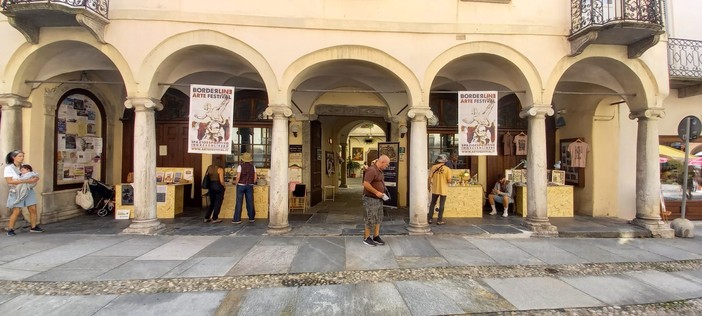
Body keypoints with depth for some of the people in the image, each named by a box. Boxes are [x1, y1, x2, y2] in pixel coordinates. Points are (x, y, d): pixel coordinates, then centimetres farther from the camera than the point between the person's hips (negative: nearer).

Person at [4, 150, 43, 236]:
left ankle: (33, 227, 14)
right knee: (16, 211, -8)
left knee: (33, 209, 2)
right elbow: (9, 181, -15)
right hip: (17, 192, -4)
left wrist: (35, 179, -11)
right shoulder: (8, 168, -5)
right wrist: (26, 181, -24)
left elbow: (33, 176, 14)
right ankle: (10, 229, 7)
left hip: (28, 190, 4)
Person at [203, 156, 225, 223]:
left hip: (211, 186, 6)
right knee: (218, 203, 6)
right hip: (218, 186, -6)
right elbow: (221, 181, -17)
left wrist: (210, 184, 17)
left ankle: (207, 218, 22)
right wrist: (223, 186, 0)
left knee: (212, 203, 19)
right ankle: (215, 219, 11)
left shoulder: (209, 167, 3)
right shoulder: (220, 169, -13)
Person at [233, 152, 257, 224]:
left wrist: (235, 182, 6)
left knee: (239, 202, 2)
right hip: (250, 186, 3)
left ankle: (237, 219, 4)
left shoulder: (240, 166, -9)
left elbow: (238, 178, -12)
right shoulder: (253, 167, 1)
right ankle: (251, 218, 16)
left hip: (241, 185, -3)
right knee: (250, 202, 9)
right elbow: (255, 178, 1)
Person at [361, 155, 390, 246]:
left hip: (379, 198, 10)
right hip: (371, 199, -10)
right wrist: (376, 192, -22)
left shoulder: (379, 170, 10)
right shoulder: (372, 170, -21)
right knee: (371, 219, 0)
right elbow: (366, 184, -27)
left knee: (378, 218, 14)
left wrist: (382, 192, 11)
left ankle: (376, 237, 23)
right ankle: (366, 238, 13)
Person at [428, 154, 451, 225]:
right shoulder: (447, 169, -12)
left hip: (435, 189, 3)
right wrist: (445, 180, 9)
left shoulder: (433, 167, -4)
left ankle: (430, 218, 20)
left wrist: (430, 184, 13)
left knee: (432, 203, 17)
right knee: (441, 205, 7)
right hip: (443, 190, -3)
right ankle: (439, 220, 12)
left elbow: (430, 177, -2)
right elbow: (449, 180, -13)